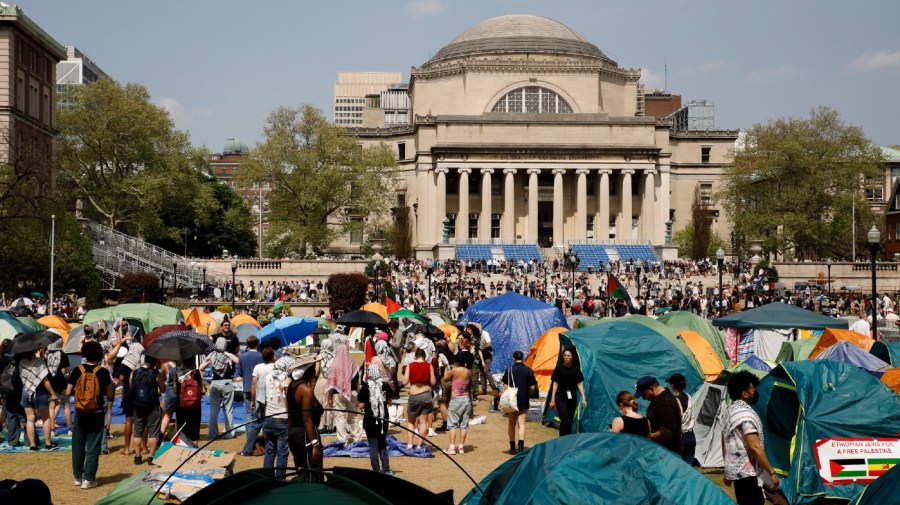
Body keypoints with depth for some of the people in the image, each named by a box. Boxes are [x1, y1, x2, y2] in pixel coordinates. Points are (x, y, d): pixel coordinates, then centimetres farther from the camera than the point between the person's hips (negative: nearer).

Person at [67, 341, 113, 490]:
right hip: (96, 413, -2)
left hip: (80, 413, 2)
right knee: (93, 447, 2)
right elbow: (110, 394, -4)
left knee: (78, 446, 14)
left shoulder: (77, 370, -4)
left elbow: (68, 392, -3)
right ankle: (88, 479, -2)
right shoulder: (103, 372, -7)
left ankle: (78, 476, 22)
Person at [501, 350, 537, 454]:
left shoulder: (509, 370, -5)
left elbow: (505, 387, -5)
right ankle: (521, 445, -18)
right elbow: (532, 388, 1)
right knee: (521, 423, -1)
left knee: (512, 424, 12)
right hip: (524, 402, 0)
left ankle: (512, 447, 19)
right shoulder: (528, 371, -2)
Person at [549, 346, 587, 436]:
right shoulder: (559, 368, -5)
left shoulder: (576, 369, 2)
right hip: (561, 398, -3)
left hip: (572, 398, 3)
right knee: (565, 420, -16)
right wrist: (552, 399, 0)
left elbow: (579, 384, 7)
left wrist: (583, 398, 2)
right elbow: (555, 384, 0)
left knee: (570, 421, 7)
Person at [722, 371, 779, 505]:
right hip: (748, 473, -10)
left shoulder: (728, 411, 12)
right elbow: (755, 448, -24)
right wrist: (772, 472, -20)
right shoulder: (745, 414, -19)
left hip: (734, 470, 10)